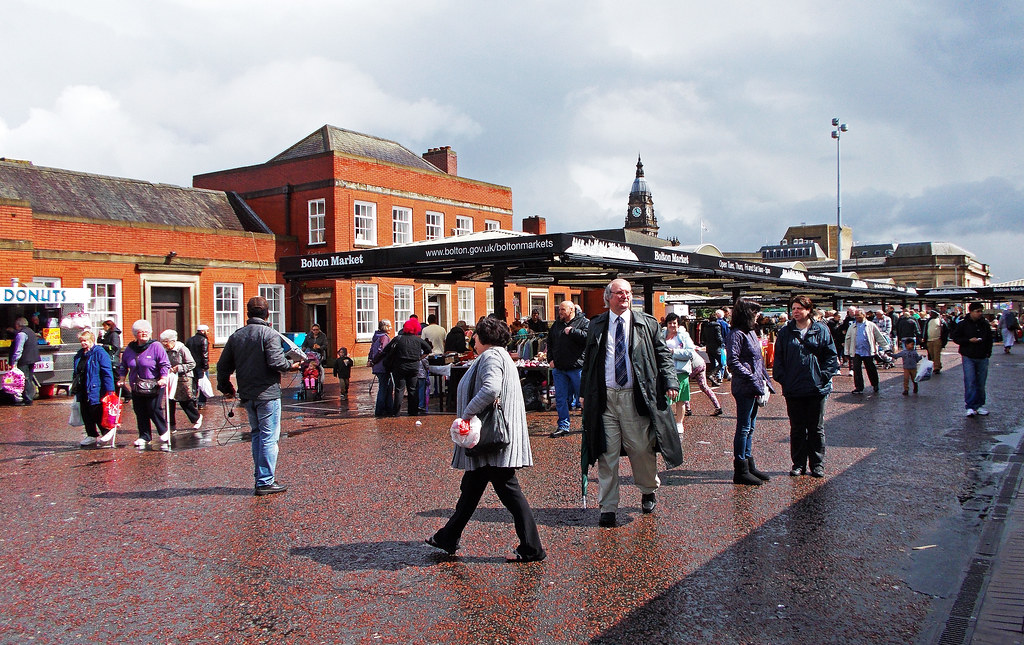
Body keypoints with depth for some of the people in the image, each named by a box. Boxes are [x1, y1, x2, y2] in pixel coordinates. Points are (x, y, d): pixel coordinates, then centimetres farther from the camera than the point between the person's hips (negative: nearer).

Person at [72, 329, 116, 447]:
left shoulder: (99, 353, -11)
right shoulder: (79, 355, 14)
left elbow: (107, 372, -15)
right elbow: (76, 374, 23)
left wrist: (109, 390, -20)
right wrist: (75, 390, 20)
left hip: (95, 391, -8)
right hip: (82, 392, 8)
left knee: (98, 415, -3)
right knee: (86, 415, 12)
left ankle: (107, 436, 9)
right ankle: (92, 436, 22)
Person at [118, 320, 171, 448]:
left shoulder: (156, 346, -7)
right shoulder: (129, 348, 8)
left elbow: (164, 364, -9)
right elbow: (123, 365, 20)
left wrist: (163, 378, -18)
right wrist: (122, 379, 13)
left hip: (154, 387, -5)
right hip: (136, 388, 5)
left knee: (154, 410, -5)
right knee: (140, 412, 7)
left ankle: (164, 431, 17)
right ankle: (144, 437, 18)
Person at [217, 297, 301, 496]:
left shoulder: (236, 336, 9)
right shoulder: (269, 334, -11)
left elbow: (223, 366, 13)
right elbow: (275, 362, -22)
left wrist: (225, 388, 27)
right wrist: (291, 366, -2)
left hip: (247, 396, 7)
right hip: (267, 394, -7)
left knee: (257, 435, 17)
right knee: (269, 438, -2)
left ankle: (260, 478, 21)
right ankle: (266, 482, -1)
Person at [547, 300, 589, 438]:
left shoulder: (584, 322, -4)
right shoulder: (557, 325, 14)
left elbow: (588, 337, -21)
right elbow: (550, 343, 22)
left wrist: (571, 331, -18)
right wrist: (550, 359, 11)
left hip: (577, 368, -6)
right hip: (559, 369, 6)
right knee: (561, 399, 7)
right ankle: (563, 426, 15)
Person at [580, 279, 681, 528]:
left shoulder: (647, 324, 6)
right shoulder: (596, 325, 10)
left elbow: (663, 355, 7)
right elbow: (588, 361, 15)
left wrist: (670, 382, -7)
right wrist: (584, 393, 11)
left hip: (636, 398, -1)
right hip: (604, 398, 1)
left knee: (642, 449, 4)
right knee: (607, 453, 3)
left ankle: (649, 491, 34)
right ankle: (608, 507, 13)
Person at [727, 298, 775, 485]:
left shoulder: (752, 332, 15)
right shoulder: (737, 334, -13)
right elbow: (733, 361, -20)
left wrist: (764, 380, 9)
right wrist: (752, 379, -20)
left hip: (755, 388, 9)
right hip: (744, 388, -9)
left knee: (750, 427, 15)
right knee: (744, 428, -4)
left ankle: (749, 465, 24)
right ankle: (740, 471, 3)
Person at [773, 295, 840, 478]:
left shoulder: (822, 331, 2)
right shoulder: (785, 333, 6)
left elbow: (831, 356, 3)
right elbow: (778, 358, 7)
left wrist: (823, 376, -7)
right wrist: (783, 378, -4)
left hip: (817, 388, -1)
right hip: (793, 389, 1)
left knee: (816, 428, 7)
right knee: (797, 428, 7)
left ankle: (817, 465, 17)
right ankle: (798, 464, 16)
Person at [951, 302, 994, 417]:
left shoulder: (985, 324, 8)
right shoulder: (963, 324, -4)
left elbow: (989, 340, 17)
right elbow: (954, 337, -3)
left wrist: (988, 353, 6)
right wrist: (969, 340, -14)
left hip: (982, 357, 4)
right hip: (968, 357, -4)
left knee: (981, 383, 8)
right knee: (970, 382, -10)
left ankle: (979, 405, 17)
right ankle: (970, 407, -8)